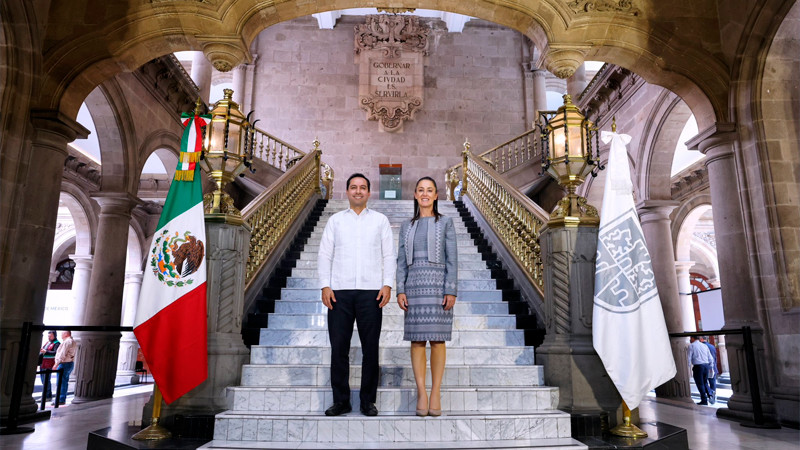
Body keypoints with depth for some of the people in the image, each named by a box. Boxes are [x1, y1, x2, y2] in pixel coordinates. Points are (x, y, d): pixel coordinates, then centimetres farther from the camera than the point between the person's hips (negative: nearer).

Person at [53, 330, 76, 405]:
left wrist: (56, 364, -17)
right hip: (70, 363, 10)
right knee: (65, 382, 14)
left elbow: (62, 354, -19)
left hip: (64, 364, -10)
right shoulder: (72, 341, 18)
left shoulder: (67, 342, -14)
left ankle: (60, 400, -6)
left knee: (61, 382, -7)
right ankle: (63, 399, 18)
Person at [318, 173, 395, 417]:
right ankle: (341, 401, 13)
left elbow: (389, 255, 8)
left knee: (370, 349, 3)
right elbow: (325, 255, 10)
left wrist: (387, 285, -4)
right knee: (339, 348, 2)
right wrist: (325, 286, -1)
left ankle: (368, 401, 14)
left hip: (371, 291, 0)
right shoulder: (335, 220, 13)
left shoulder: (380, 220, 12)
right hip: (340, 292, 1)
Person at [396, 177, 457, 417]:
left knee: (437, 339, -2)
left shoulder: (445, 222, 5)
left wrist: (451, 291, -10)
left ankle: (436, 392, 7)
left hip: (438, 284, -2)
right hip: (414, 285, 3)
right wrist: (400, 290, -1)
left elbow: (452, 258, -1)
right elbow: (401, 261, 10)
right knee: (417, 339, 0)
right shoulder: (407, 226, 14)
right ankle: (421, 392, 6)